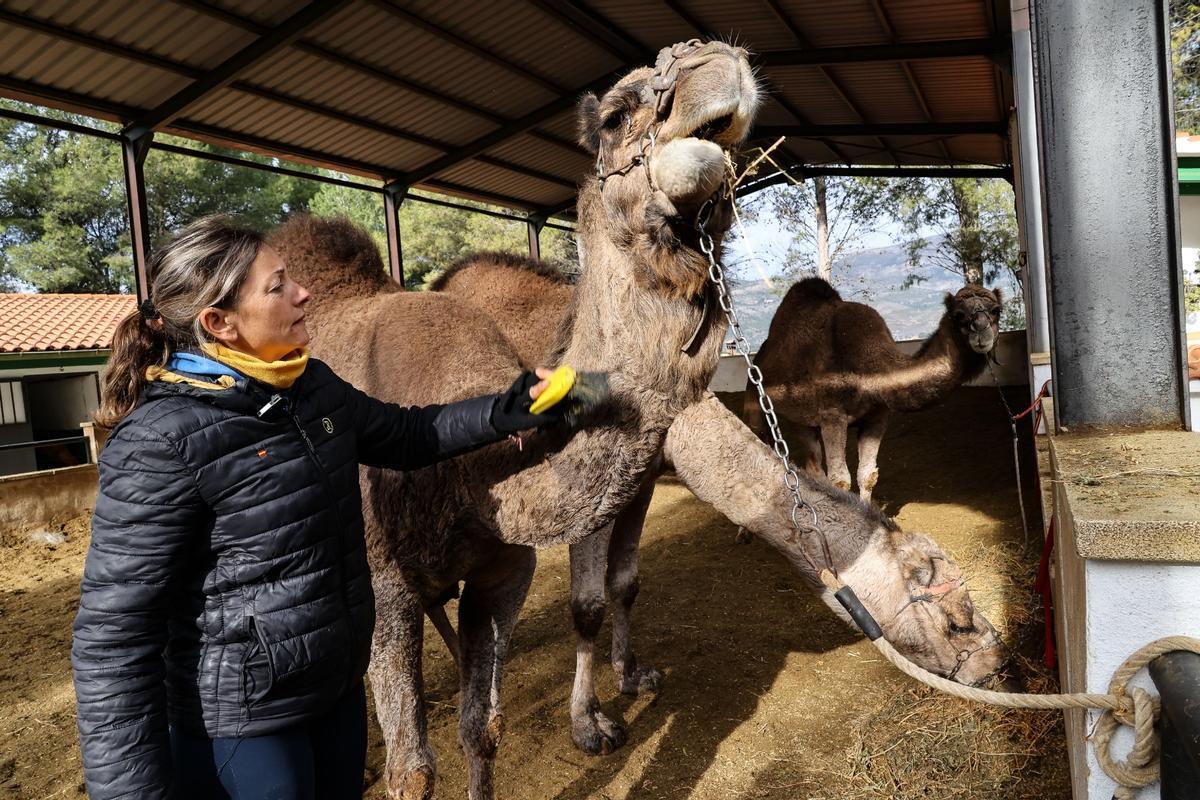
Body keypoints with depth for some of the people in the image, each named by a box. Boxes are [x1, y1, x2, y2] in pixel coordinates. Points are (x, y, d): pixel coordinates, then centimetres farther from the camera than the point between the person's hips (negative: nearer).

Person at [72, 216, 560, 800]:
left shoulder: (314, 386, 0)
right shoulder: (163, 440, -22)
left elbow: (406, 436, 16)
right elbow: (112, 635, -20)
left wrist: (505, 412, 5)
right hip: (236, 722, -7)